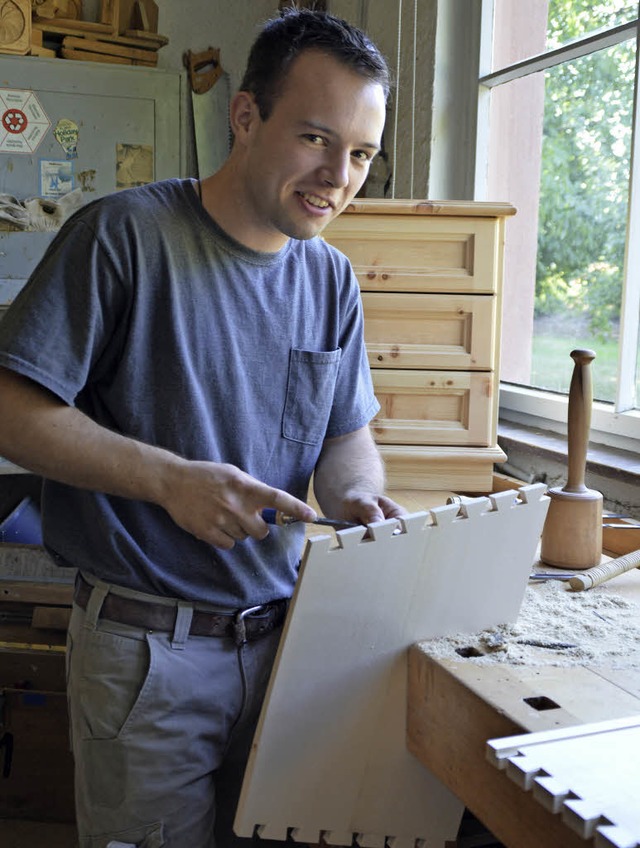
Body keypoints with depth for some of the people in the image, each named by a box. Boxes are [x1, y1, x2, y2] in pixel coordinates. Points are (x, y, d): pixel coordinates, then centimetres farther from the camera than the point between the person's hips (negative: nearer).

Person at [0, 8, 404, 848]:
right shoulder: (126, 235, -13)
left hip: (283, 632, 6)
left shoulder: (331, 278, 5)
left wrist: (357, 494, -12)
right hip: (146, 649, -5)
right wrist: (170, 479, -23)